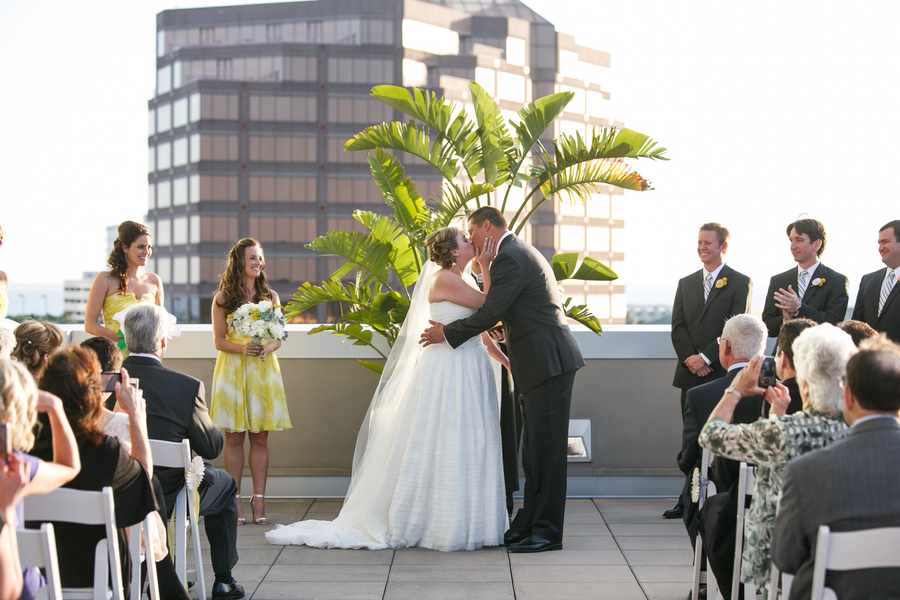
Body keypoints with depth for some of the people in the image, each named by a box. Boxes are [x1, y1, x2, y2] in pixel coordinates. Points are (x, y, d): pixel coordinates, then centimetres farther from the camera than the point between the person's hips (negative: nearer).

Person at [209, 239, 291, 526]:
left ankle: (259, 500, 5)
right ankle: (235, 501, 5)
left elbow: (278, 337, 8)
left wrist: (267, 348, -14)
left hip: (263, 368, 2)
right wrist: (242, 347, -17)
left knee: (260, 438, 1)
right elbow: (219, 341, 1)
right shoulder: (223, 298, 2)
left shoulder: (270, 296, 9)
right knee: (234, 438, -1)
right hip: (232, 370, -2)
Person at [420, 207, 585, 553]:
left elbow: (489, 314, -15)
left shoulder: (509, 259, -13)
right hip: (545, 361, 11)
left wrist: (447, 333, -4)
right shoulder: (523, 252, 21)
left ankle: (548, 532, -5)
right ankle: (529, 525, 17)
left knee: (546, 448, -8)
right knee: (535, 450, 12)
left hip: (549, 362, -11)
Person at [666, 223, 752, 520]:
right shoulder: (686, 283, 16)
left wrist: (705, 357, -14)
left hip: (722, 374, -5)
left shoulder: (740, 283, 1)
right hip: (691, 374, 5)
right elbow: (678, 328, 10)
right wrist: (690, 360, -6)